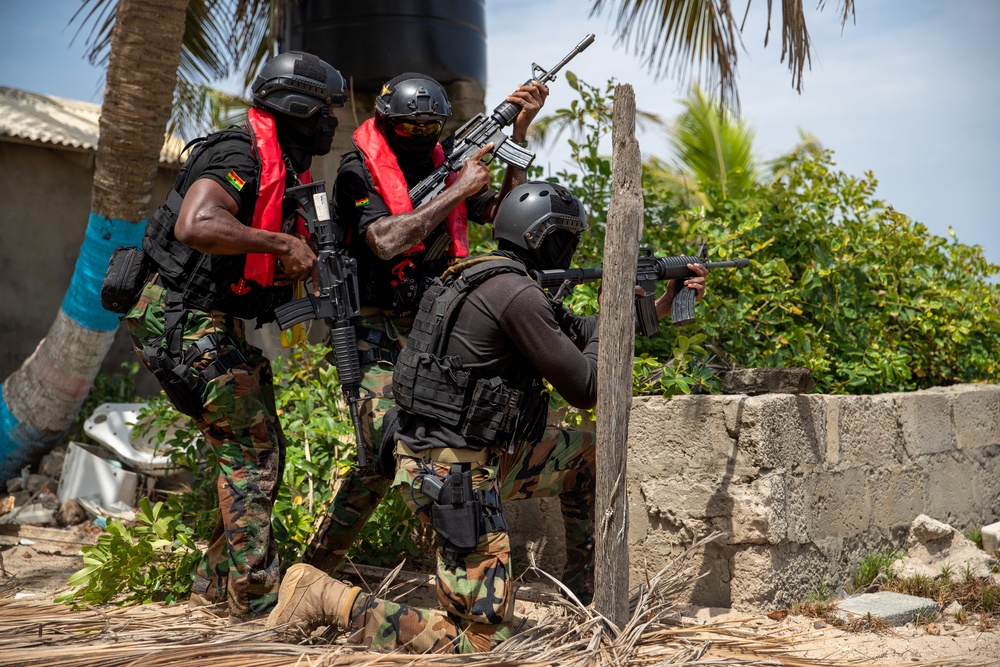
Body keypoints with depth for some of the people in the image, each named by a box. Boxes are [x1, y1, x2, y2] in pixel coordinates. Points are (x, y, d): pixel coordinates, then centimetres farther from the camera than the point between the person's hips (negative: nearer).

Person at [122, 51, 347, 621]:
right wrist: (283, 244, -30)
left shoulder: (285, 170, 13)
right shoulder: (240, 156, -18)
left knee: (262, 447, 12)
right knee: (251, 449, -8)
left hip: (224, 327, 10)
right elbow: (195, 225, -37)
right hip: (185, 322, -10)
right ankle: (256, 596, 0)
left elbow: (281, 267, 23)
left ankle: (217, 583, 23)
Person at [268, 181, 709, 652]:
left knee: (589, 453, 21)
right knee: (482, 641, -7)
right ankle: (324, 597, -6)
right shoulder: (516, 294, -18)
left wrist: (660, 307, 27)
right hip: (453, 476, -10)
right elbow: (585, 390, -13)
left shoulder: (496, 281, 12)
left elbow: (577, 333, 23)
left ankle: (586, 591, 30)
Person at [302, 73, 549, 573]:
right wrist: (458, 190, -17)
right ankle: (312, 571, -1)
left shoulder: (445, 164, 10)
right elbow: (386, 241, -23)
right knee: (381, 460, -15)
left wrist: (519, 132, -1)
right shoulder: (358, 173, -7)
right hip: (380, 333, -6)